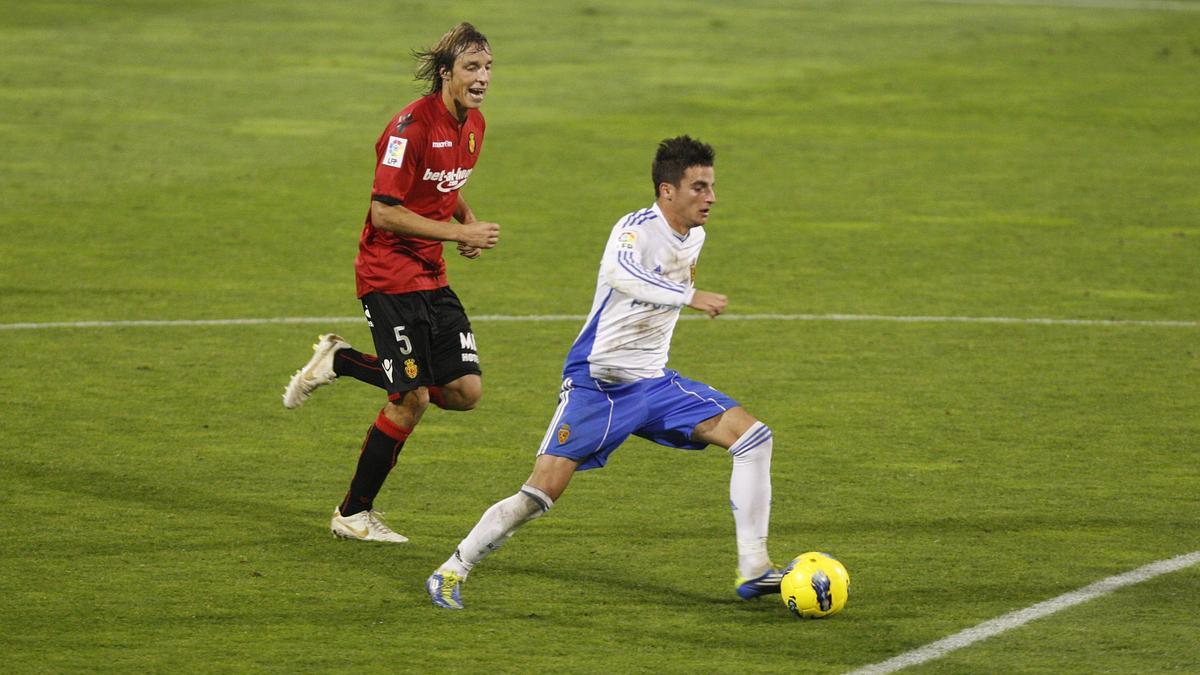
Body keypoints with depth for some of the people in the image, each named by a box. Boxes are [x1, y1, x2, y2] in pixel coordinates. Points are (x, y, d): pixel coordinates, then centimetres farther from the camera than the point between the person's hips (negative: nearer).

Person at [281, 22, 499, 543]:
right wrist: (459, 232, -20)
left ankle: (342, 362, 16)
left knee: (465, 391, -1)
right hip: (388, 274, -8)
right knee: (412, 399, -9)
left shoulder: (473, 123, 7)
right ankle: (353, 514, 8)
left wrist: (469, 222, 4)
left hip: (431, 275, 8)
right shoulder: (413, 125, -19)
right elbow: (384, 212, -21)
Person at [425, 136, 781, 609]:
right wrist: (690, 296, -49)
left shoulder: (694, 237, 6)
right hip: (596, 385, -7)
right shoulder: (637, 228, -20)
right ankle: (452, 572, 5)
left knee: (752, 436, -7)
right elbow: (619, 273, -44)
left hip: (652, 383, 7)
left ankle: (752, 569, -6)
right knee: (541, 493, -13)